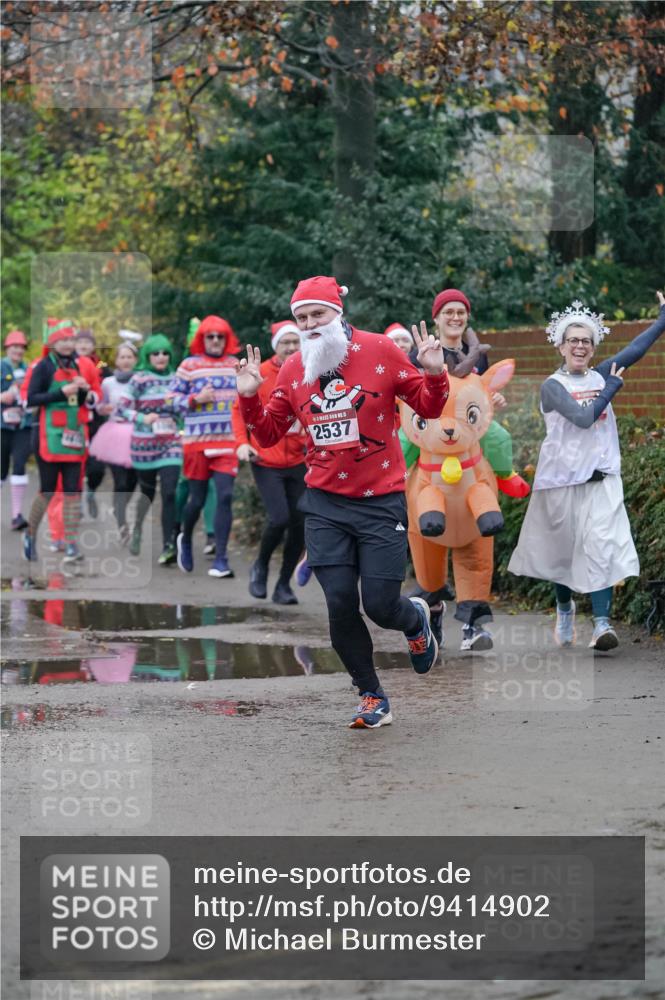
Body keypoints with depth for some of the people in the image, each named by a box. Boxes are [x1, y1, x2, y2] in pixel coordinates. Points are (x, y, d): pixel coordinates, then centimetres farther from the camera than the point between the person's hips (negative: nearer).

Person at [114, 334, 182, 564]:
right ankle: (137, 529, 38)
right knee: (147, 491, 10)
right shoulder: (139, 379, -5)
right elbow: (122, 408, -10)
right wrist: (142, 418, -24)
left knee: (169, 493, -11)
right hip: (145, 444, -2)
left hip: (171, 443, 2)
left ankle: (168, 545, -15)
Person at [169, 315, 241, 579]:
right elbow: (173, 398, 0)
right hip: (197, 441, -2)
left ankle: (220, 558, -8)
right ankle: (185, 540, 36)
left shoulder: (237, 366, 10)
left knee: (225, 496, -10)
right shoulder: (189, 366, 0)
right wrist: (196, 399, -14)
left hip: (227, 441, 2)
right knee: (197, 499, 6)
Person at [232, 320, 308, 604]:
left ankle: (284, 584, 17)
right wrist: (243, 442, -6)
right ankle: (260, 567, 11)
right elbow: (240, 409, 4)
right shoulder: (261, 373, -6)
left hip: (298, 461, 3)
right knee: (280, 517, -17)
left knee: (300, 523, 2)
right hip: (266, 461, -3)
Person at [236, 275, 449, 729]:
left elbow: (429, 407, 1)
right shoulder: (293, 369, 3)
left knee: (381, 606, -4)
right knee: (340, 605, -3)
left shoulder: (379, 351, -5)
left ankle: (416, 618, 34)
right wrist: (250, 397, -7)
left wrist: (434, 374, -19)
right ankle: (373, 698, 15)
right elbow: (269, 433, 10)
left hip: (380, 501, -3)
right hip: (326, 504, 3)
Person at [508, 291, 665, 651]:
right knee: (562, 550, 10)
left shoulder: (600, 376, 8)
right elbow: (582, 417, -19)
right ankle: (565, 609, 34)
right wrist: (613, 387, -7)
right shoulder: (553, 386, -5)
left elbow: (635, 350, 0)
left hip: (601, 479, 2)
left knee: (600, 546, -13)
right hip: (562, 480, -2)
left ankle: (602, 622, -20)